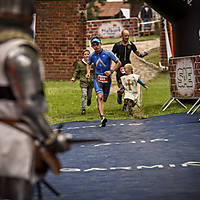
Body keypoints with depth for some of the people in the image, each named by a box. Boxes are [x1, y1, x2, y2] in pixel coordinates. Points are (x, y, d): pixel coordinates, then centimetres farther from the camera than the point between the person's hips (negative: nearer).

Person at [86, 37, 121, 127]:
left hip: (107, 78, 0)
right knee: (100, 97, -21)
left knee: (104, 99, 9)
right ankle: (102, 117, -32)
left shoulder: (108, 53, -8)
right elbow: (88, 64, 23)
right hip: (97, 78, 0)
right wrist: (88, 72, 4)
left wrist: (111, 71, -13)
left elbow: (118, 63, -1)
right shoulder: (92, 55, 1)